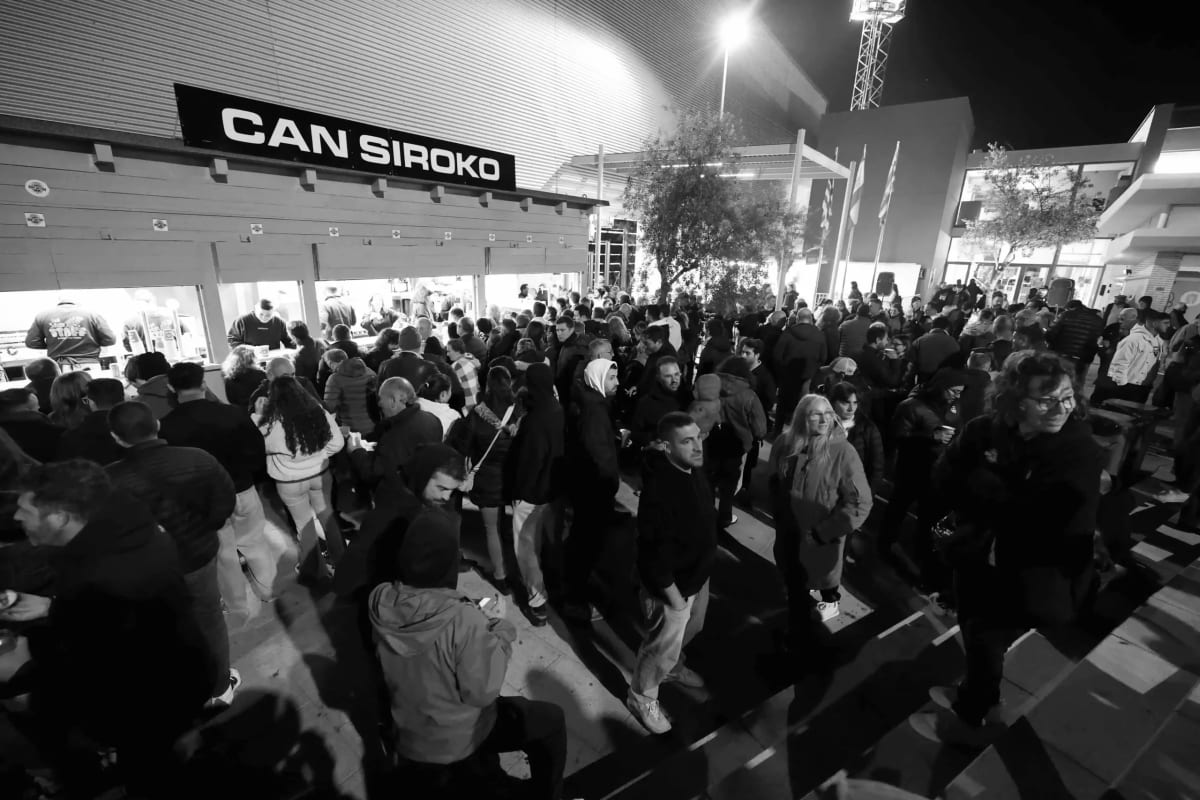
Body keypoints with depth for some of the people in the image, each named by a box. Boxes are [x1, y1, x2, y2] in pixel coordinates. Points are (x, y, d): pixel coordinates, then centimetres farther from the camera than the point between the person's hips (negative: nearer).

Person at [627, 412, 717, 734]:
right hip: (672, 584, -8)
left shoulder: (694, 469, -8)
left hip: (698, 574, 8)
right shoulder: (659, 489, -36)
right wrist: (674, 597, -20)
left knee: (692, 629, 31)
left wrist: (704, 571, 14)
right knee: (663, 646, 14)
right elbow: (654, 552, -30)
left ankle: (673, 667, 60)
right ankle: (641, 698, 41)